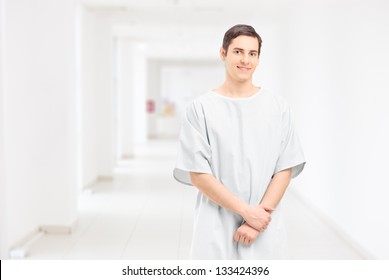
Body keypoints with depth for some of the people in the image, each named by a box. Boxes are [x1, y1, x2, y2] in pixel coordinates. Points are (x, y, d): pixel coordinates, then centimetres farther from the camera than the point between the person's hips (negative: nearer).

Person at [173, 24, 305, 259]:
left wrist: (260, 215, -10)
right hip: (216, 231, -1)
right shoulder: (201, 108, -2)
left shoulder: (277, 106, 4)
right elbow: (198, 174, -5)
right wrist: (246, 211, -11)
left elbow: (285, 169, 2)